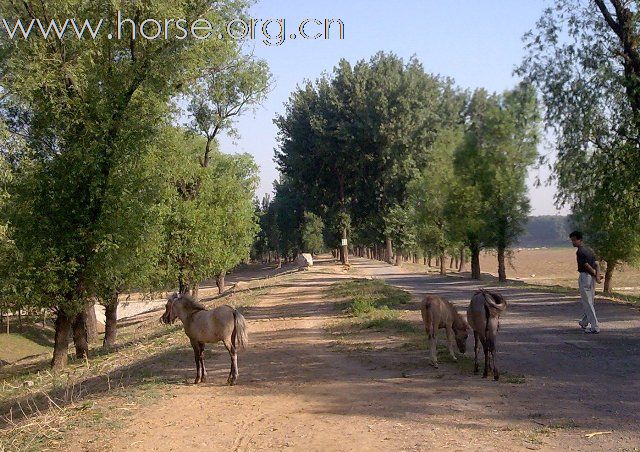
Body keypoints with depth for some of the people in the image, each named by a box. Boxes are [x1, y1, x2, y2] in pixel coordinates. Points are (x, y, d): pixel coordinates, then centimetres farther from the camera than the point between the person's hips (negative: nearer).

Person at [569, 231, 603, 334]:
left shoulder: (580, 252, -15)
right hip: (592, 278, 9)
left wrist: (596, 275, -5)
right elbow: (596, 264, 6)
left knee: (587, 303, -5)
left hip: (585, 276, -9)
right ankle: (584, 323, 33)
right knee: (589, 301, 18)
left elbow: (587, 266, -17)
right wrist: (597, 276, -6)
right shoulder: (589, 250, 13)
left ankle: (595, 327, -7)